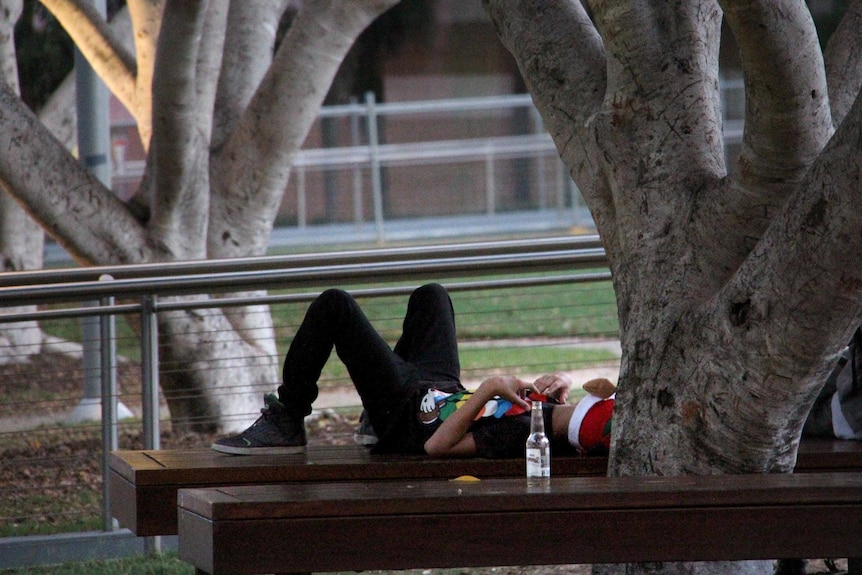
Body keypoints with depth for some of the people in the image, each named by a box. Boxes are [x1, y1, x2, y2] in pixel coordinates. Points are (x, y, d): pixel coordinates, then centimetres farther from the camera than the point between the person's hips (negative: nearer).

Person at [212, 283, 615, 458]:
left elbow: (436, 446, -36)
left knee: (334, 305, -8)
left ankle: (286, 423, 8)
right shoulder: (556, 421, -18)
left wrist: (490, 388, -37)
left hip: (405, 411, -9)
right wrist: (560, 384, -15)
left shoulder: (521, 434, -40)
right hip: (442, 388, 9)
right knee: (430, 295, 31)